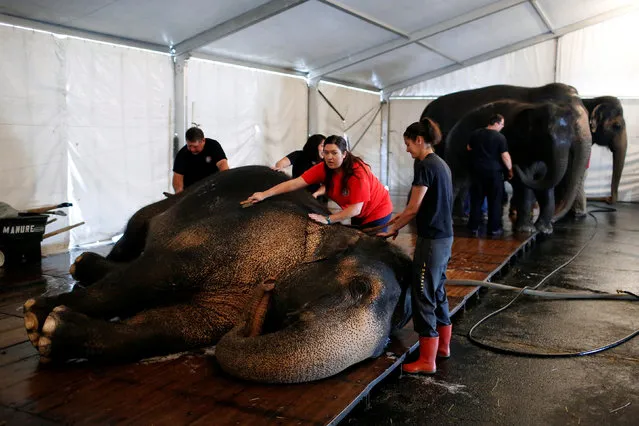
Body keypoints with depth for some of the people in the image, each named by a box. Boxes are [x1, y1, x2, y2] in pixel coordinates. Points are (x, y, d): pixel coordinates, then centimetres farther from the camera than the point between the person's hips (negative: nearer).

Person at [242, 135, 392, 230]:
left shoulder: (358, 173, -33)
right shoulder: (323, 169, -18)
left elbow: (356, 209, -35)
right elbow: (296, 183, -26)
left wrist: (328, 219, -43)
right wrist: (264, 194, -33)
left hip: (377, 212, -6)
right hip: (357, 216, 6)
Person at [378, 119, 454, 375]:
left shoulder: (425, 166, -16)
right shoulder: (441, 164, 12)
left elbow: (413, 208, -14)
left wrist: (394, 229, 0)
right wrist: (403, 216, 19)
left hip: (431, 239, -10)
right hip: (444, 236, 10)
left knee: (422, 294, -4)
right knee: (436, 291, 19)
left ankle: (427, 360, 1)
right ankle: (443, 346, 31)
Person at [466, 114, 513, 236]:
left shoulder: (475, 134, 1)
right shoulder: (500, 137, -12)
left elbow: (469, 148, 16)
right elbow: (505, 157, -12)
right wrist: (510, 170, 2)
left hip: (478, 171, 4)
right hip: (494, 172, -4)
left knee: (476, 200, 10)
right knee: (494, 201, 6)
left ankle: (474, 227, 13)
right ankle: (494, 228, 10)